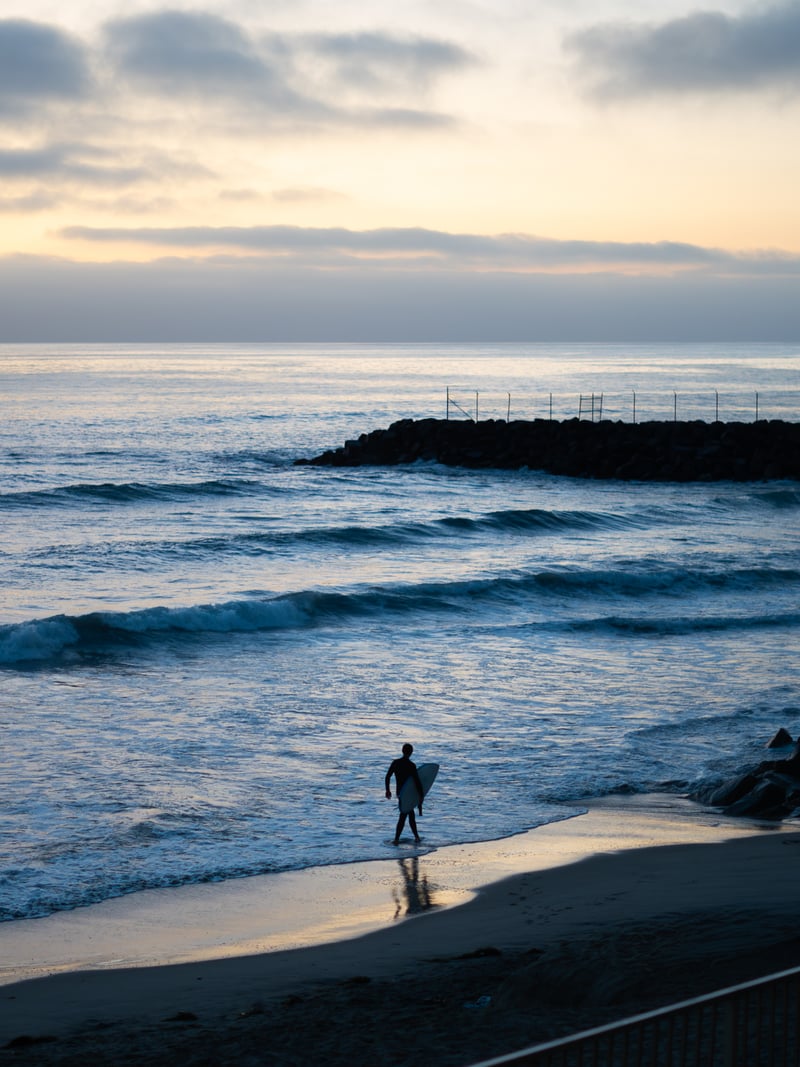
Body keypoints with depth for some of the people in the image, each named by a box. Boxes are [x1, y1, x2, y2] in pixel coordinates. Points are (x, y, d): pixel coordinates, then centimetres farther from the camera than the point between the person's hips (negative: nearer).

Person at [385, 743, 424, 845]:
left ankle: (416, 836, 22)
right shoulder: (411, 766, -17)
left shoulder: (395, 763, -3)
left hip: (399, 792, 5)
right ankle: (396, 839, 3)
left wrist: (388, 790, 15)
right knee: (403, 816, 5)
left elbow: (388, 777, 3)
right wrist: (421, 796, -10)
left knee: (411, 814, 18)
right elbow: (417, 782, -18)